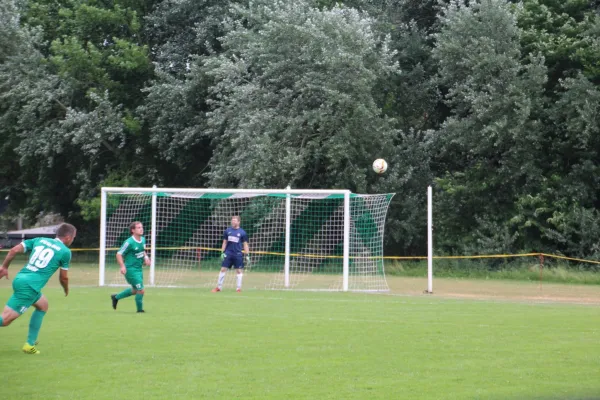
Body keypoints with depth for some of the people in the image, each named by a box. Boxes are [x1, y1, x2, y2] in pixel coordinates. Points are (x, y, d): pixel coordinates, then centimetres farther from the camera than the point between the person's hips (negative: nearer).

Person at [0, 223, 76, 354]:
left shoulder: (39, 240, 17)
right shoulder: (65, 251, 3)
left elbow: (14, 250, 9)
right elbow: (63, 277, 10)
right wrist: (66, 290, 30)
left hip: (19, 279, 7)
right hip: (29, 286, -7)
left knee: (43, 305, 27)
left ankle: (30, 344, 24)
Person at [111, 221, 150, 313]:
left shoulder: (143, 240, 6)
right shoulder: (129, 242, -17)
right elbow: (119, 254, -14)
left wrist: (145, 257, 3)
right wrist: (122, 266, -25)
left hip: (139, 269, 9)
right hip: (131, 269, -9)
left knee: (135, 290, 21)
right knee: (141, 290, -9)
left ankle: (116, 297, 39)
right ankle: (140, 309, 12)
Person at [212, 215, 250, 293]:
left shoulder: (242, 232, 0)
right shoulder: (227, 231, 7)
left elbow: (245, 244, 2)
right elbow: (224, 242, 12)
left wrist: (247, 255, -3)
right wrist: (222, 252, 4)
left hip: (238, 254, -2)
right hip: (228, 254, 2)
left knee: (239, 271, -1)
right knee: (223, 269, 0)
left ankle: (239, 288, 8)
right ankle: (218, 287, 7)